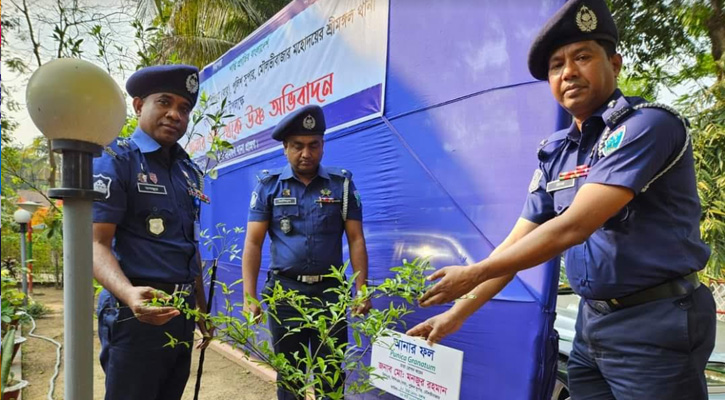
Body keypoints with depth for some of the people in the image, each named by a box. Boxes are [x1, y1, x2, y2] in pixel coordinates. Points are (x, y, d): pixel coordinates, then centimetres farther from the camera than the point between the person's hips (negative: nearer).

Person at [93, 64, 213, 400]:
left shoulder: (189, 170, 11)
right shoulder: (114, 161, -8)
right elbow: (97, 244, -16)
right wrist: (129, 294, -34)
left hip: (182, 311, 7)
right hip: (137, 313, -7)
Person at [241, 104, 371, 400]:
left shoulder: (341, 184, 1)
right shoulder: (268, 186, 1)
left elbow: (356, 240, 0)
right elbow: (253, 243, -2)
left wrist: (362, 291, -7)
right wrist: (249, 297, -10)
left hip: (330, 290, 0)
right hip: (284, 291, 0)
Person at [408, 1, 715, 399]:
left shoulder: (647, 125, -16)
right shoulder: (554, 153, 5)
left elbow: (573, 227, -25)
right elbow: (517, 243, 5)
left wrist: (474, 274, -18)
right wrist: (457, 312, 1)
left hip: (654, 321, -6)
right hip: (591, 321, 6)